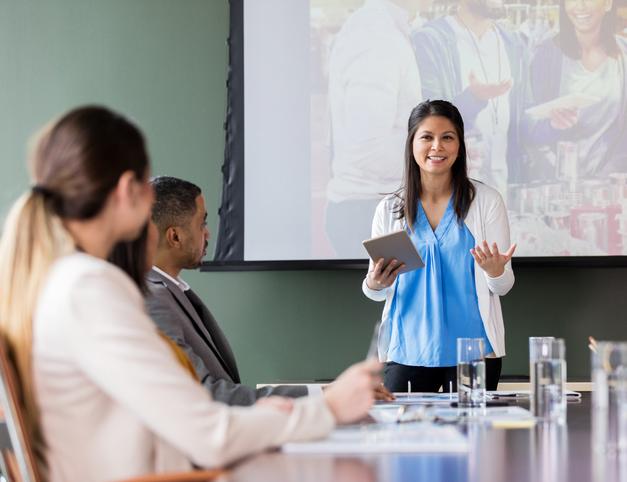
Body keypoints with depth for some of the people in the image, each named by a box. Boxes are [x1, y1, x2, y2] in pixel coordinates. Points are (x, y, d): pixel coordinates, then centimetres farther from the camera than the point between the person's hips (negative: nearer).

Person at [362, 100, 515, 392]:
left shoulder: (486, 200, 0)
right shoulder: (389, 209, 5)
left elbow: (503, 286, 3)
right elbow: (377, 290, 10)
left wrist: (495, 271, -20)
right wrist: (375, 285, -12)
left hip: (472, 350, -1)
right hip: (407, 351, 1)